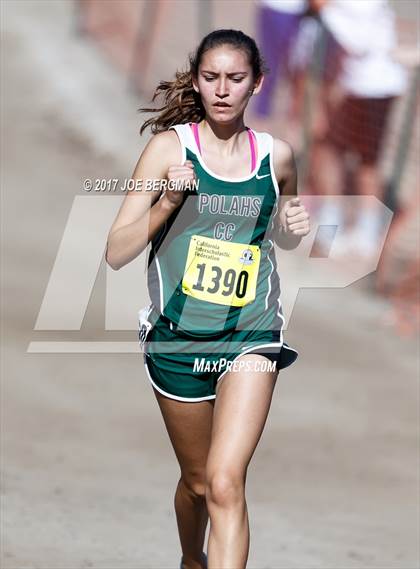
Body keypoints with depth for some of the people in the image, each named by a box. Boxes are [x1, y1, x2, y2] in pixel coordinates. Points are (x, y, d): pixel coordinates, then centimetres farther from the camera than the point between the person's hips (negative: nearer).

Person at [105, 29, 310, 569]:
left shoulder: (276, 155, 1)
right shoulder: (170, 146, -7)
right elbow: (116, 252, -9)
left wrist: (294, 227, -2)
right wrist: (168, 200, -22)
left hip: (251, 335, 0)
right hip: (178, 336, 0)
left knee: (226, 482, -18)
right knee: (197, 480, 17)